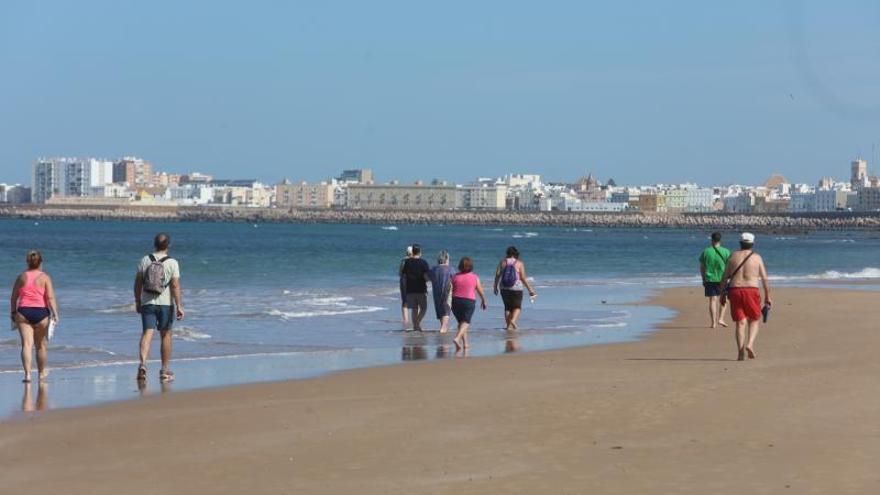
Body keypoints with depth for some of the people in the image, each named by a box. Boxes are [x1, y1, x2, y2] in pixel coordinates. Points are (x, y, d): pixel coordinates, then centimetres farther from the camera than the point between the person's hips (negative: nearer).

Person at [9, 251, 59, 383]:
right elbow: (50, 297, -9)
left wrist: (13, 313, 20)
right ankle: (42, 373, 29)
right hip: (40, 312, -1)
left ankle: (27, 374, -20)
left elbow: (13, 298, 11)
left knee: (26, 344, -6)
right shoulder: (45, 277, 1)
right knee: (41, 345, 14)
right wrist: (55, 314, -10)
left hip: (23, 312, 1)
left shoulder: (22, 277, 8)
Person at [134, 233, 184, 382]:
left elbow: (138, 283, 5)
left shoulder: (145, 260, 1)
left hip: (147, 303, 1)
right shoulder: (172, 263, -7)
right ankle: (164, 370, 19)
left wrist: (137, 301, 16)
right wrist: (179, 306, -12)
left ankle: (143, 364, -27)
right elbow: (175, 286, -13)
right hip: (166, 303, -1)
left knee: (147, 333, -5)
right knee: (165, 335, 12)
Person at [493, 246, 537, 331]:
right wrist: (530, 289, 0)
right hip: (516, 288, -2)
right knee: (517, 307, 10)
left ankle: (508, 325, 12)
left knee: (507, 307, 15)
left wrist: (495, 286, 8)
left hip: (504, 288, 2)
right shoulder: (519, 263, -4)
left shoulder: (503, 262, 2)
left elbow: (497, 274, -2)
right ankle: (513, 320, -15)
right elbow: (523, 278, -6)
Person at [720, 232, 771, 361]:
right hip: (751, 291, -1)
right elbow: (765, 279, 2)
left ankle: (741, 353, -5)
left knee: (740, 323, 4)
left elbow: (725, 277, 7)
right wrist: (767, 297, 8)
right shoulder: (757, 257, 4)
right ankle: (750, 344, -9)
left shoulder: (733, 256, 8)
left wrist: (722, 294, 14)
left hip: (734, 291, 2)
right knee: (754, 320, 14)